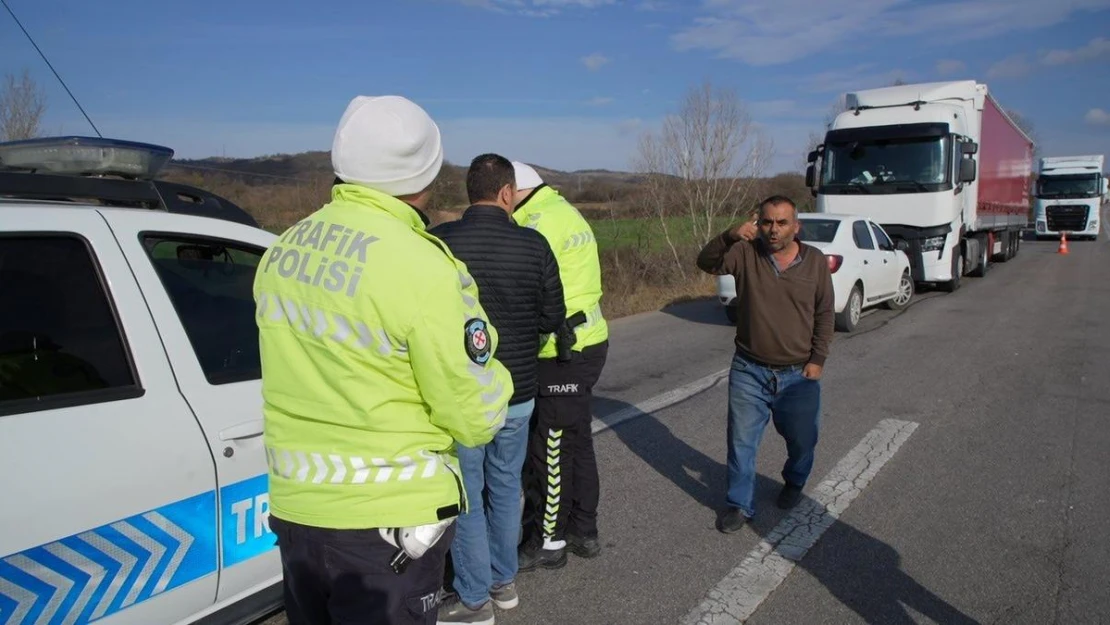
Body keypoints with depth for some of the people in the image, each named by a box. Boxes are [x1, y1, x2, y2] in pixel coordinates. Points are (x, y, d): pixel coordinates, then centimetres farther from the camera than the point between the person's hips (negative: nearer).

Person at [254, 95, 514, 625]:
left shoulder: (282, 251, 3)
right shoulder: (420, 265, -20)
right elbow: (475, 418, -15)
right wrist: (492, 378, 3)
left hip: (293, 504, 7)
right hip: (386, 517, -6)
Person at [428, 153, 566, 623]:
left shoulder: (439, 242, -14)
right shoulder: (534, 245, -7)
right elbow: (553, 318, -1)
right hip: (517, 394, 3)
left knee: (465, 498, 11)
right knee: (505, 488, 21)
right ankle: (503, 581, 36)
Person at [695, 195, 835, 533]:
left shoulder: (816, 262, -2)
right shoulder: (745, 254, -6)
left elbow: (824, 315, 3)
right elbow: (706, 263, -18)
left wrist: (818, 359, -3)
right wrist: (728, 236, -34)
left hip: (800, 375, 1)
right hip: (749, 372, -1)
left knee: (802, 439, 16)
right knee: (741, 441, 5)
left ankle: (793, 484, 46)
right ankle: (740, 505, 20)